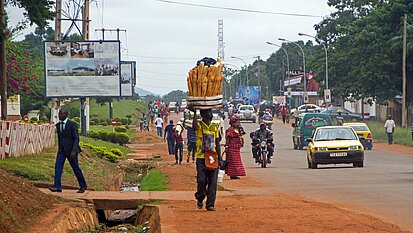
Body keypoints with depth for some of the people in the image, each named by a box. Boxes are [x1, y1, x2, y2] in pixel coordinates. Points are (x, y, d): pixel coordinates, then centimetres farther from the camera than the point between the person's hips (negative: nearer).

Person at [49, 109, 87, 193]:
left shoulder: (72, 124, -12)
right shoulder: (58, 125, 8)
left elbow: (76, 138, -14)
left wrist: (74, 151, -23)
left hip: (71, 149, -5)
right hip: (62, 149, 5)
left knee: (75, 168, 4)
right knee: (58, 166, -12)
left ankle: (83, 185, 22)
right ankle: (57, 186, -19)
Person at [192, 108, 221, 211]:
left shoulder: (214, 127, 13)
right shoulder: (199, 125, -1)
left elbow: (217, 143, 16)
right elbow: (195, 127, -28)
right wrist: (195, 113, -21)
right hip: (201, 157, -4)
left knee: (213, 182, -2)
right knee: (201, 180, -7)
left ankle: (210, 204, 2)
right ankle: (200, 199, 19)